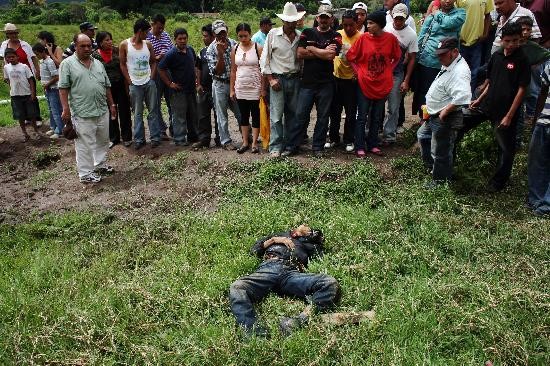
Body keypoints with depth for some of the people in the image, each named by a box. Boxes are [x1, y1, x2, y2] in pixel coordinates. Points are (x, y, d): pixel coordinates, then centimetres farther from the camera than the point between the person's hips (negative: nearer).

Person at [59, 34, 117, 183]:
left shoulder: (98, 64, 13)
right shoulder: (67, 64, -5)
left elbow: (107, 86, 17)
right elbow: (63, 88, -8)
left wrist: (112, 104, 14)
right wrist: (66, 109, -15)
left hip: (102, 111, 6)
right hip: (82, 114, -6)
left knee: (103, 141, 17)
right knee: (85, 144, 0)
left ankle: (101, 165, 33)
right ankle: (86, 173, 10)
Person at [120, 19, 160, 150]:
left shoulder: (148, 44, 6)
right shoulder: (125, 45, -3)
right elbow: (123, 65, 0)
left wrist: (152, 78, -1)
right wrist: (130, 82, -6)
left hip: (149, 82, 3)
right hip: (135, 84, -3)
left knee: (153, 111, 5)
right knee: (137, 113, 4)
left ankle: (155, 137, 12)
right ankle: (139, 139, 12)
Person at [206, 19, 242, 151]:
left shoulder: (233, 44, 2)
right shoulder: (211, 49, -9)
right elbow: (217, 71, -15)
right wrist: (220, 53, -25)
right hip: (220, 85, -3)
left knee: (241, 113, 9)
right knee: (222, 116, 6)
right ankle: (226, 141, 16)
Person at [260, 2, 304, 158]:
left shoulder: (300, 36, 7)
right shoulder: (273, 34, -1)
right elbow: (264, 59, 0)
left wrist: (302, 75, 3)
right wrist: (271, 79, -6)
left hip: (295, 79, 3)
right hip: (277, 79, -3)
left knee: (292, 114, 8)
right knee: (276, 114, -7)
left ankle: (289, 144, 19)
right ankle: (275, 147, -2)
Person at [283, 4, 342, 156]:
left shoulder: (336, 37, 4)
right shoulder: (307, 33, 9)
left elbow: (331, 55, -13)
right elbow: (300, 53, -3)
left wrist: (312, 49, -4)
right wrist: (322, 53, -5)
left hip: (326, 83, 0)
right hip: (307, 81, 1)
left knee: (323, 117, 6)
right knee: (301, 115, 2)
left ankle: (318, 147, 17)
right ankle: (292, 146, 9)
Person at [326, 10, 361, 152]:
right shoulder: (338, 34, 1)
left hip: (351, 80, -4)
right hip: (336, 77, 4)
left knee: (351, 113, 6)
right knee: (334, 111, 13)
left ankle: (349, 141, 19)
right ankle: (333, 138, 26)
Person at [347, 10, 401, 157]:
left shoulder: (391, 38, -5)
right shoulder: (363, 38, -9)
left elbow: (397, 57, 10)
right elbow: (350, 57, 0)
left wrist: (389, 70, 0)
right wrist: (359, 71, -5)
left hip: (383, 85, 2)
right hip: (364, 84, -2)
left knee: (376, 117, 13)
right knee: (362, 117, 3)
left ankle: (373, 145, 25)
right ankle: (359, 147, 11)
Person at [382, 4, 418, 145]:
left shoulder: (411, 35, -5)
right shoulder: (385, 28, -3)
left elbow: (411, 59, -1)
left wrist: (406, 81, -4)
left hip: (396, 75, -1)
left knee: (393, 108, 4)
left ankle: (389, 136, 15)